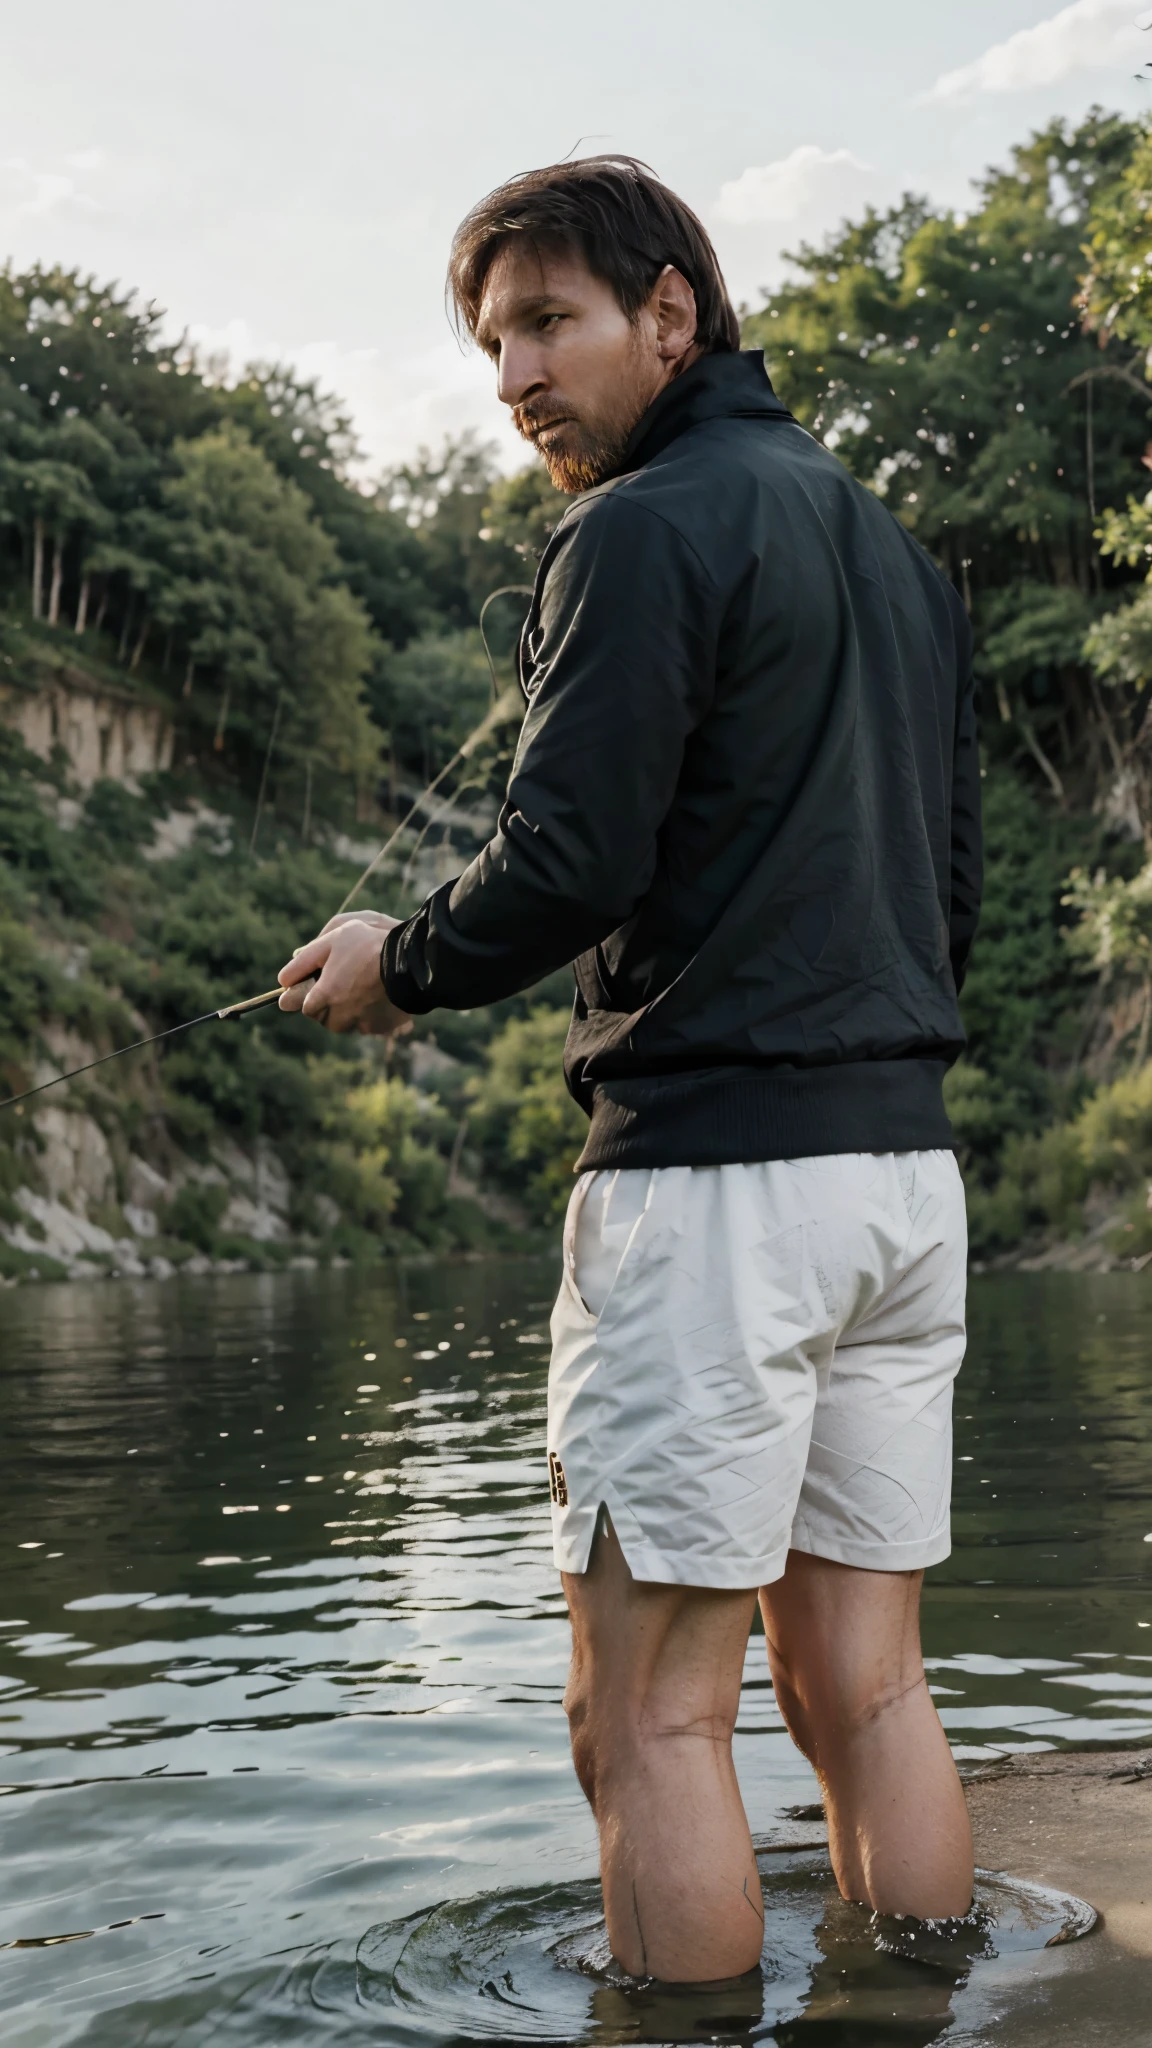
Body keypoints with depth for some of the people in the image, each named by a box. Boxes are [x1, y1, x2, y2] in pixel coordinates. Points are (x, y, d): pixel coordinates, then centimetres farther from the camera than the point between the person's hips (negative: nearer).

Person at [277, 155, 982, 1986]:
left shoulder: (646, 529, -7)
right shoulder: (894, 547, 19)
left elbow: (571, 861, -16)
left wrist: (394, 966, 1)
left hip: (713, 1168, -8)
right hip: (904, 1160, 9)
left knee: (655, 1709, -2)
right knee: (863, 1680, 12)